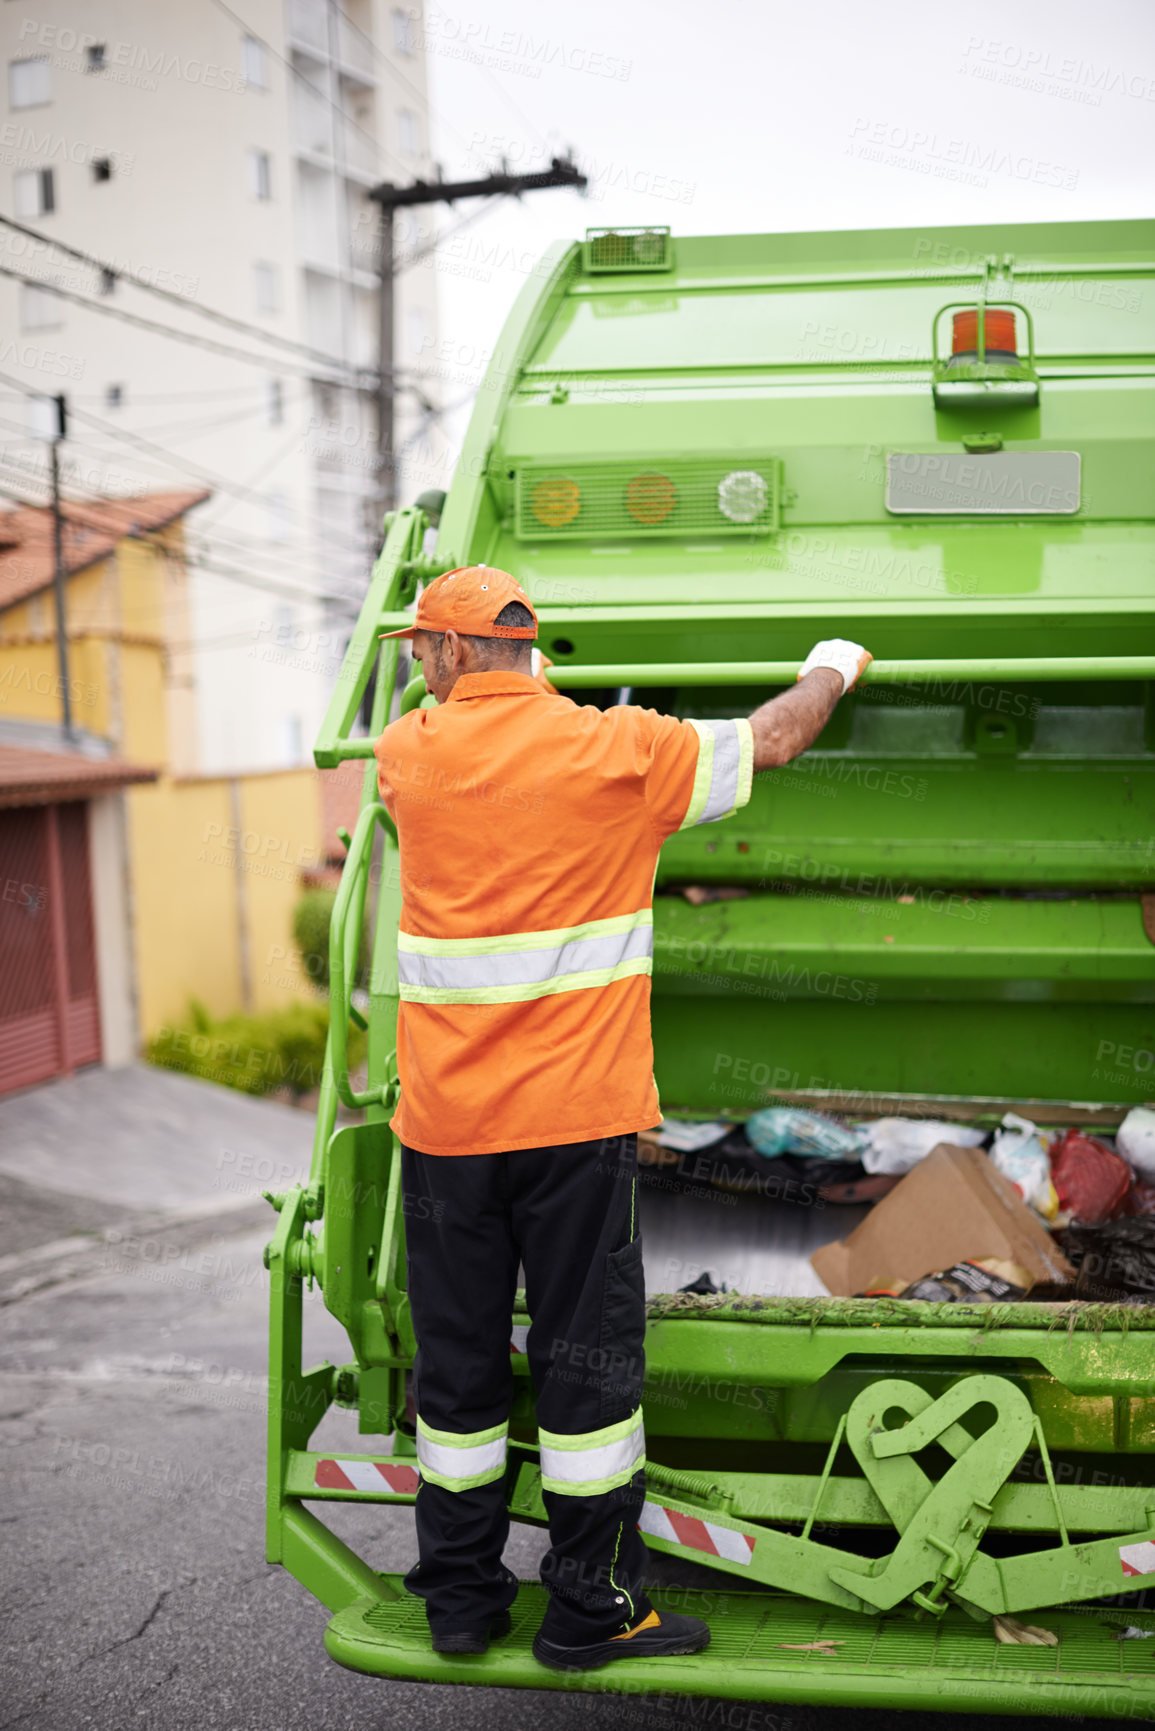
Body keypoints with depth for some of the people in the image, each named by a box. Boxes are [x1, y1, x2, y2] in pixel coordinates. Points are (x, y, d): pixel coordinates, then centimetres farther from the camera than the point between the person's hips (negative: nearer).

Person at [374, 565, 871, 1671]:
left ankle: (460, 1599, 26)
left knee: (457, 1362, 13)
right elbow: (770, 740, 8)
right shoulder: (615, 748, -5)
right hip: (577, 1119, -2)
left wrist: (531, 693, 44)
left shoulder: (410, 752, 1)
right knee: (587, 1361, 7)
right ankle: (589, 1610, 17)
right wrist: (832, 669, 28)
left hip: (443, 1122, 3)